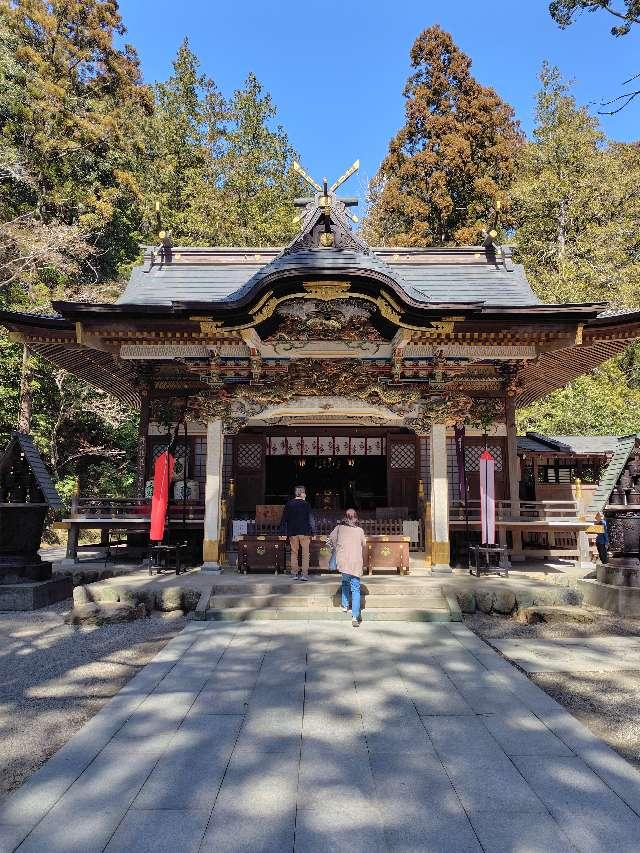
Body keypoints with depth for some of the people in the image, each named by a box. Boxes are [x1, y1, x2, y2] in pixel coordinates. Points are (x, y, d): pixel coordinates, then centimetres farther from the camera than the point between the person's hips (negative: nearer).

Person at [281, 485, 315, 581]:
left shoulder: (288, 504, 5)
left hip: (292, 533, 3)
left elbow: (284, 519, 8)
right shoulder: (305, 504, -5)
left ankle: (294, 573, 12)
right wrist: (311, 532, 2)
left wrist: (286, 532, 13)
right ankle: (304, 574, -1)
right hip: (304, 532, -3)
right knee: (305, 553, 3)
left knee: (294, 553, 11)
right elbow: (311, 519, -5)